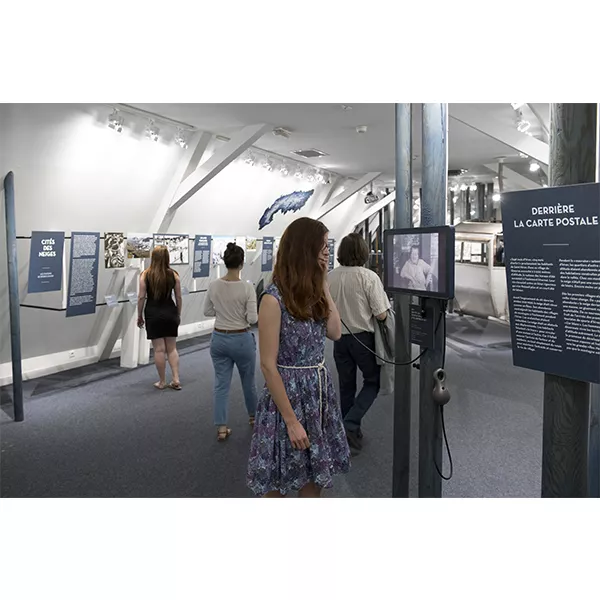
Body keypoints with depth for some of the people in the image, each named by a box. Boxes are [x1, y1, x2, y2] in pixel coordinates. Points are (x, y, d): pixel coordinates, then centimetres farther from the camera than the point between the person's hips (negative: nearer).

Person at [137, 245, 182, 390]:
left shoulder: (145, 275, -6)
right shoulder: (173, 274, -1)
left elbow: (141, 297, -6)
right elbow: (178, 297, 2)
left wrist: (139, 315, 6)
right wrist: (178, 314, 14)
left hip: (153, 314, -2)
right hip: (170, 313, 2)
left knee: (159, 349, 4)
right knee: (172, 348, 12)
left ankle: (162, 382, 14)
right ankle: (176, 379, 10)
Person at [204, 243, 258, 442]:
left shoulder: (213, 286, -5)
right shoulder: (247, 287, -17)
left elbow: (207, 311, 6)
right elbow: (252, 319, -16)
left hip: (219, 339, 3)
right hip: (242, 339, -3)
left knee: (221, 384, 11)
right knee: (248, 380, 20)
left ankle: (221, 428, 11)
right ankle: (253, 416, 41)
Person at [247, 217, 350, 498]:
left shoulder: (313, 292, 4)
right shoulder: (274, 298, -18)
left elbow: (335, 332, 1)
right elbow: (268, 365, -18)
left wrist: (324, 286, -2)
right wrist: (291, 420, -18)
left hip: (320, 391, 7)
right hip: (288, 393, -7)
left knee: (313, 476, 18)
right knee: (279, 483, 11)